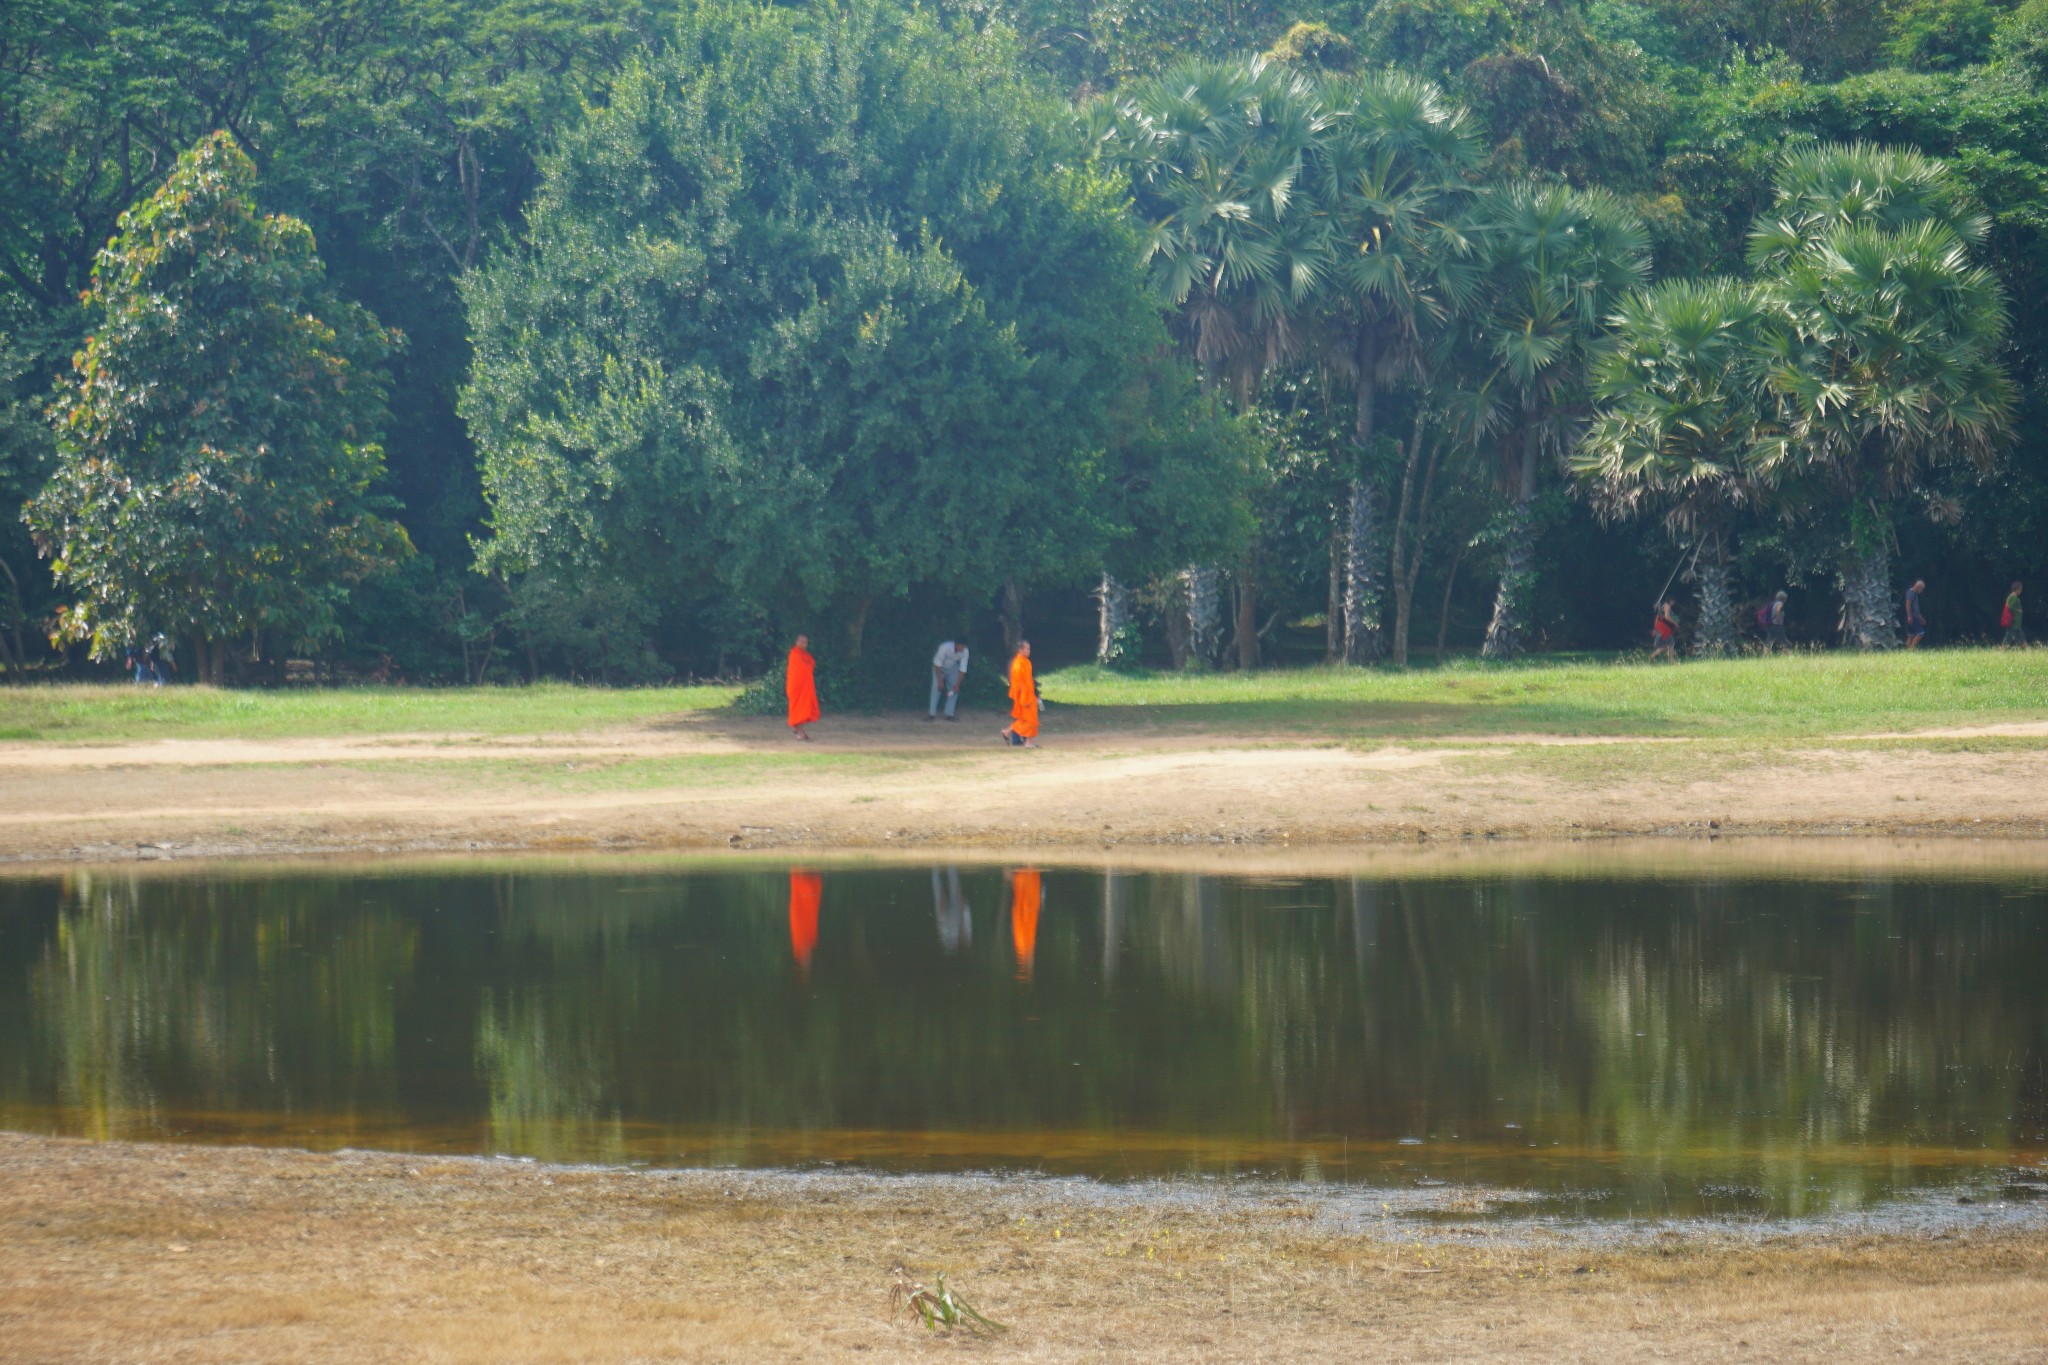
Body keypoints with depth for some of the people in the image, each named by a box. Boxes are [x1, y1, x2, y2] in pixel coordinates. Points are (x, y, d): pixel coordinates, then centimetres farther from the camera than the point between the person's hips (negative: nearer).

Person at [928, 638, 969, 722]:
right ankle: (932, 714, -12)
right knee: (936, 688, -14)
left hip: (953, 668, 3)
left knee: (954, 690, -7)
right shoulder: (945, 647, -36)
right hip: (940, 667, -3)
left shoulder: (965, 652, -26)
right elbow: (937, 663, -29)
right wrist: (940, 681, -29)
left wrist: (957, 685, -23)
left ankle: (949, 714, -1)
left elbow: (962, 669, -20)